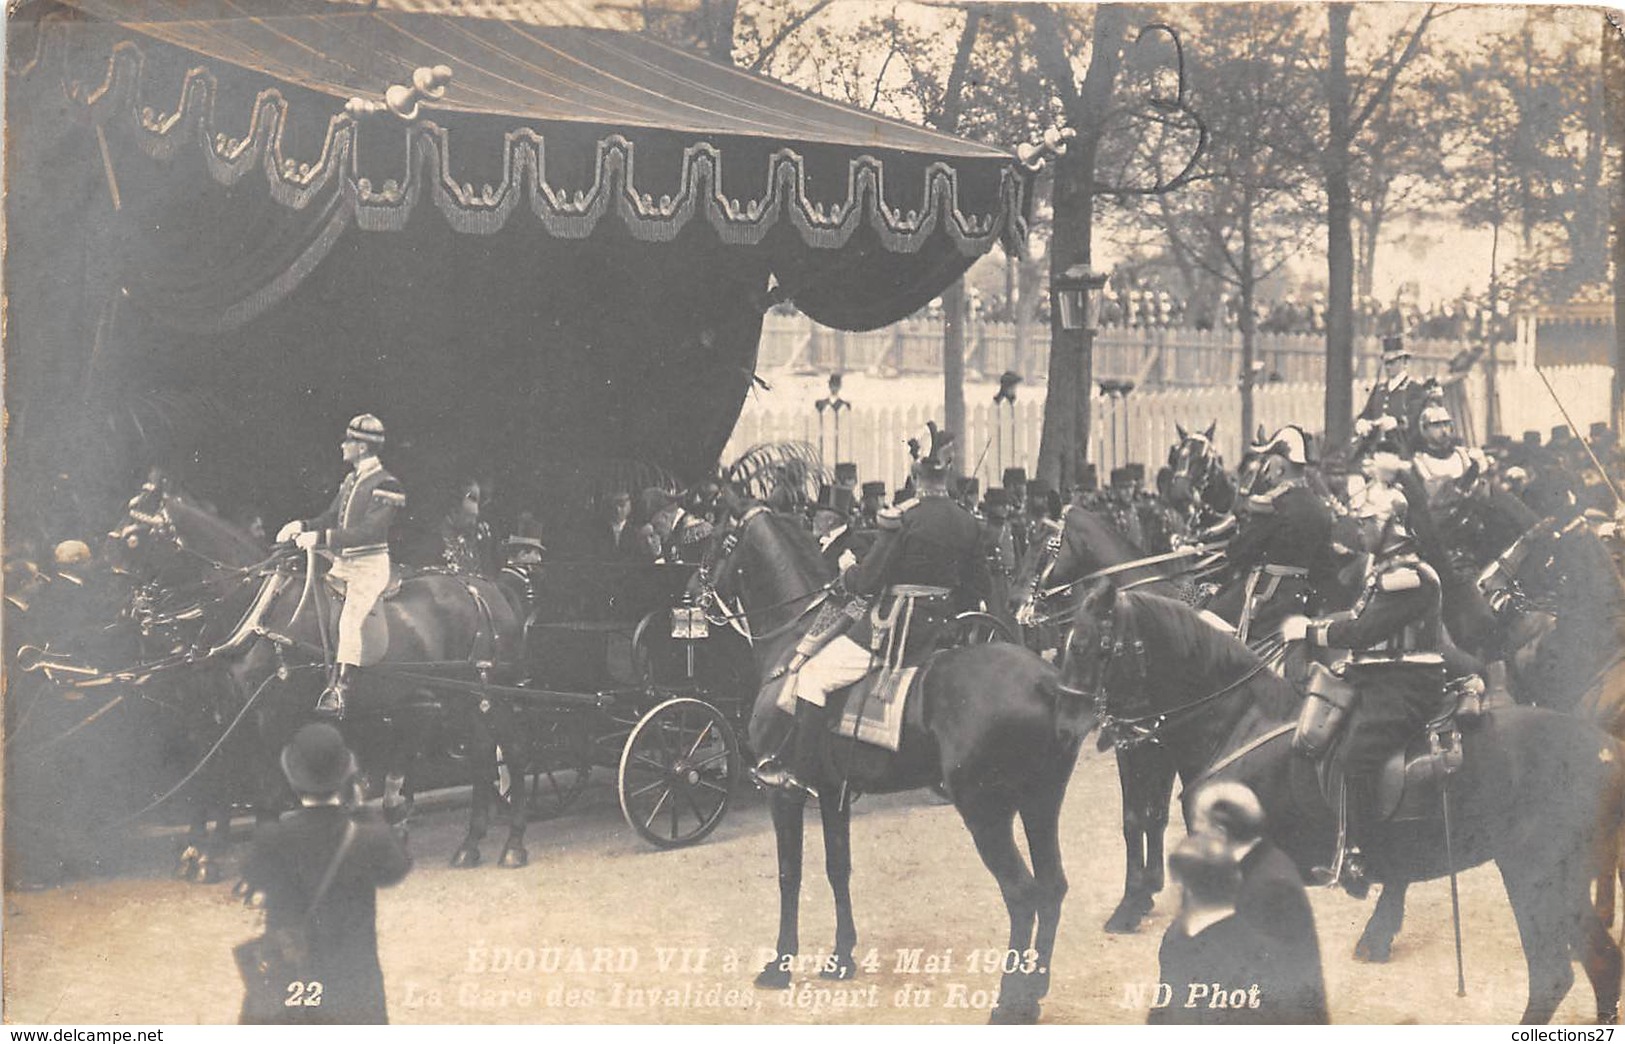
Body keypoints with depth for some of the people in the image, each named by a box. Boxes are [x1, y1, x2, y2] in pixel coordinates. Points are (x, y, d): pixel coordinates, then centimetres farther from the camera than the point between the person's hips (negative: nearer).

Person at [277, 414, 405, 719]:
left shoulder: (385, 485, -13)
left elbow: (369, 531, -24)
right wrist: (302, 526, 1)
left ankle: (339, 693, -27)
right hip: (342, 563, 9)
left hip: (369, 566, -9)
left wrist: (322, 538, -29)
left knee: (349, 622, -23)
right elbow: (332, 516, 21)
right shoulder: (351, 480, 15)